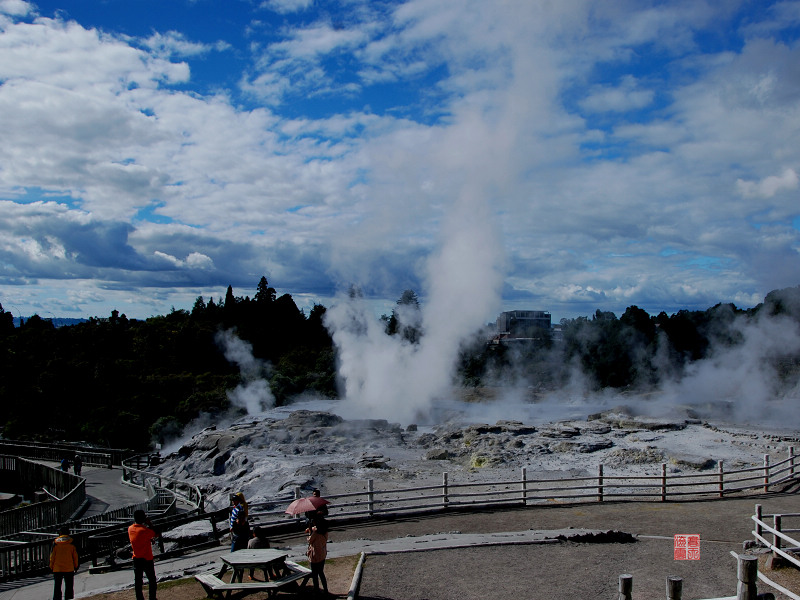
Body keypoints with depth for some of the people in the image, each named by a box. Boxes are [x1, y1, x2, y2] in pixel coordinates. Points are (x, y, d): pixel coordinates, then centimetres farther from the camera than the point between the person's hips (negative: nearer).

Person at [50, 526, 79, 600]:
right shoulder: (71, 543, -3)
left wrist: (51, 566, 9)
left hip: (57, 569, 0)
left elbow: (52, 556, -1)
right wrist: (76, 566, 10)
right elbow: (75, 556, -1)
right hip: (69, 569, 0)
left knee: (57, 588, 9)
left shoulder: (55, 543, -3)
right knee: (69, 588, 8)